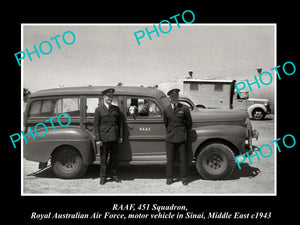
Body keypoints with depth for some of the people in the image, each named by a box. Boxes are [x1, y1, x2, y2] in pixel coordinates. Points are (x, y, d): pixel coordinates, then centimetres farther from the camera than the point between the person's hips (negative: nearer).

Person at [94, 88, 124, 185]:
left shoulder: (116, 109, 10)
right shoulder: (99, 110, 2)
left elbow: (120, 123, 11)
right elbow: (96, 125, -1)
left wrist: (121, 136, 5)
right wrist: (97, 139, -7)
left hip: (115, 137, 3)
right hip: (104, 138, -3)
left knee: (114, 157, 11)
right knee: (103, 158, 4)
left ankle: (114, 175, 24)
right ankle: (103, 177, 16)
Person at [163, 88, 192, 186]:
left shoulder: (184, 108, -1)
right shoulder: (166, 110, 4)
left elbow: (189, 123, 8)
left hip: (181, 138, -1)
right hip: (170, 138, 1)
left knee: (182, 158, 4)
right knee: (170, 159, 6)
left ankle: (184, 178, 17)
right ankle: (169, 178, 18)